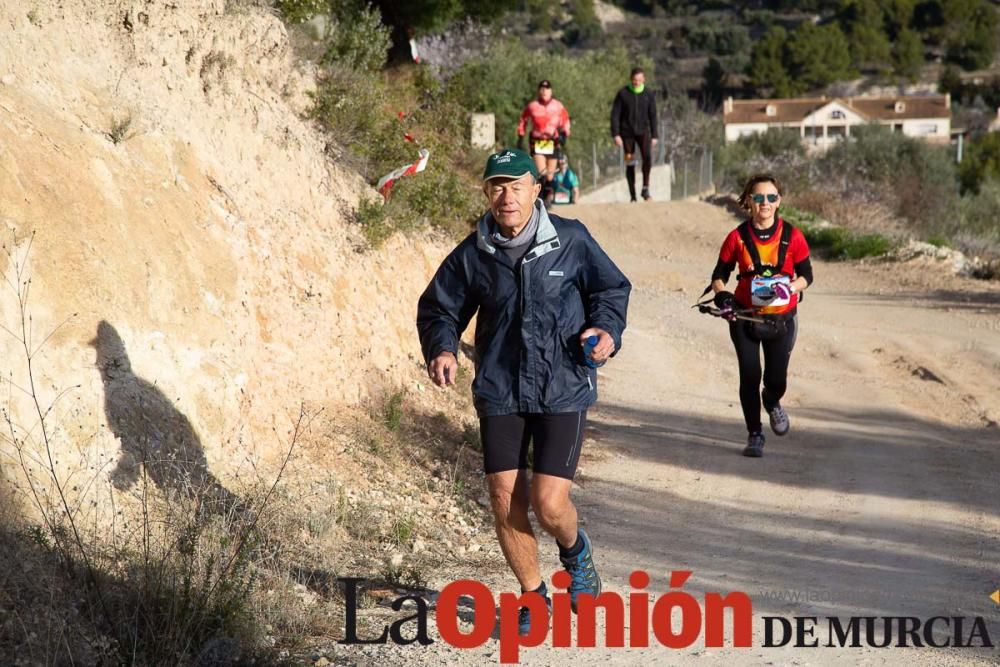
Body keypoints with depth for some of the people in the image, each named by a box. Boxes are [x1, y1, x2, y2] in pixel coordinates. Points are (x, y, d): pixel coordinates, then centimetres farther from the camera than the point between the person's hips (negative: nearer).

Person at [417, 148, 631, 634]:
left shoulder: (571, 240, -5)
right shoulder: (472, 254, 0)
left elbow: (612, 287, 8)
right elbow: (439, 308, 11)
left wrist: (605, 328, -11)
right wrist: (441, 349, -9)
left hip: (563, 390, -2)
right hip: (500, 391, 2)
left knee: (549, 503, -10)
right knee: (505, 501, 0)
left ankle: (575, 549, 28)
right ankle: (533, 595, 23)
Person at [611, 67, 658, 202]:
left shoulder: (649, 94, -1)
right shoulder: (623, 94, -5)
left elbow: (653, 116, 6)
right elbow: (615, 115, -4)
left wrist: (654, 136, 3)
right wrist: (616, 135, -12)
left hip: (643, 131, 0)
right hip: (627, 133, 0)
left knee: (647, 156, -23)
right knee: (629, 164, 2)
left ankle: (645, 188, -10)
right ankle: (632, 195, 11)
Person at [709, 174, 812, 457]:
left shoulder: (792, 237, -5)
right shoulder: (738, 237, -4)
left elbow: (806, 275, 2)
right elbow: (719, 275, 7)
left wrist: (789, 288, -18)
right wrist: (722, 296, -13)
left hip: (782, 319, 0)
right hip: (745, 317, 0)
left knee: (776, 379, 2)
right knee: (749, 377, -5)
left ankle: (772, 403, 40)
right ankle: (755, 435, 11)